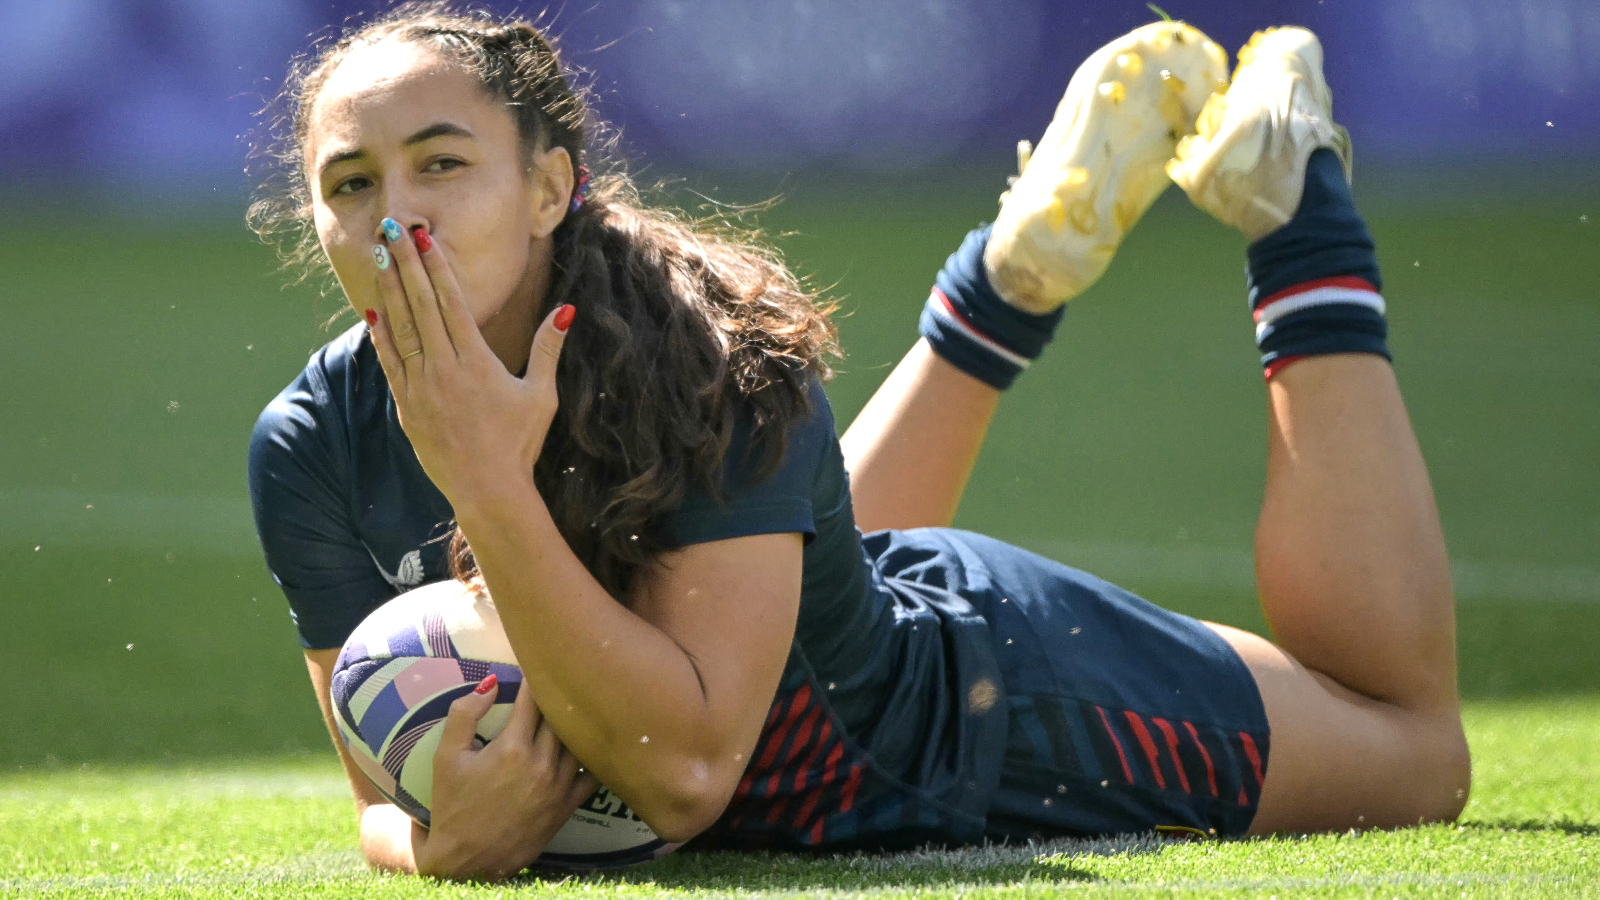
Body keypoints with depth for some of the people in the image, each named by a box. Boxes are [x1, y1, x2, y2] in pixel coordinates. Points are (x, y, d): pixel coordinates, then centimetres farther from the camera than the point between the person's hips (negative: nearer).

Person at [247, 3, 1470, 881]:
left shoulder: (718, 362, -38)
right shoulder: (313, 445, -27)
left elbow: (686, 769, -45)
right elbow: (385, 797, -19)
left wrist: (493, 487, -50)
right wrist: (444, 840, -42)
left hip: (983, 710, -4)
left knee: (1414, 744, 20)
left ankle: (1298, 210, 26)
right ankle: (1015, 276, 38)